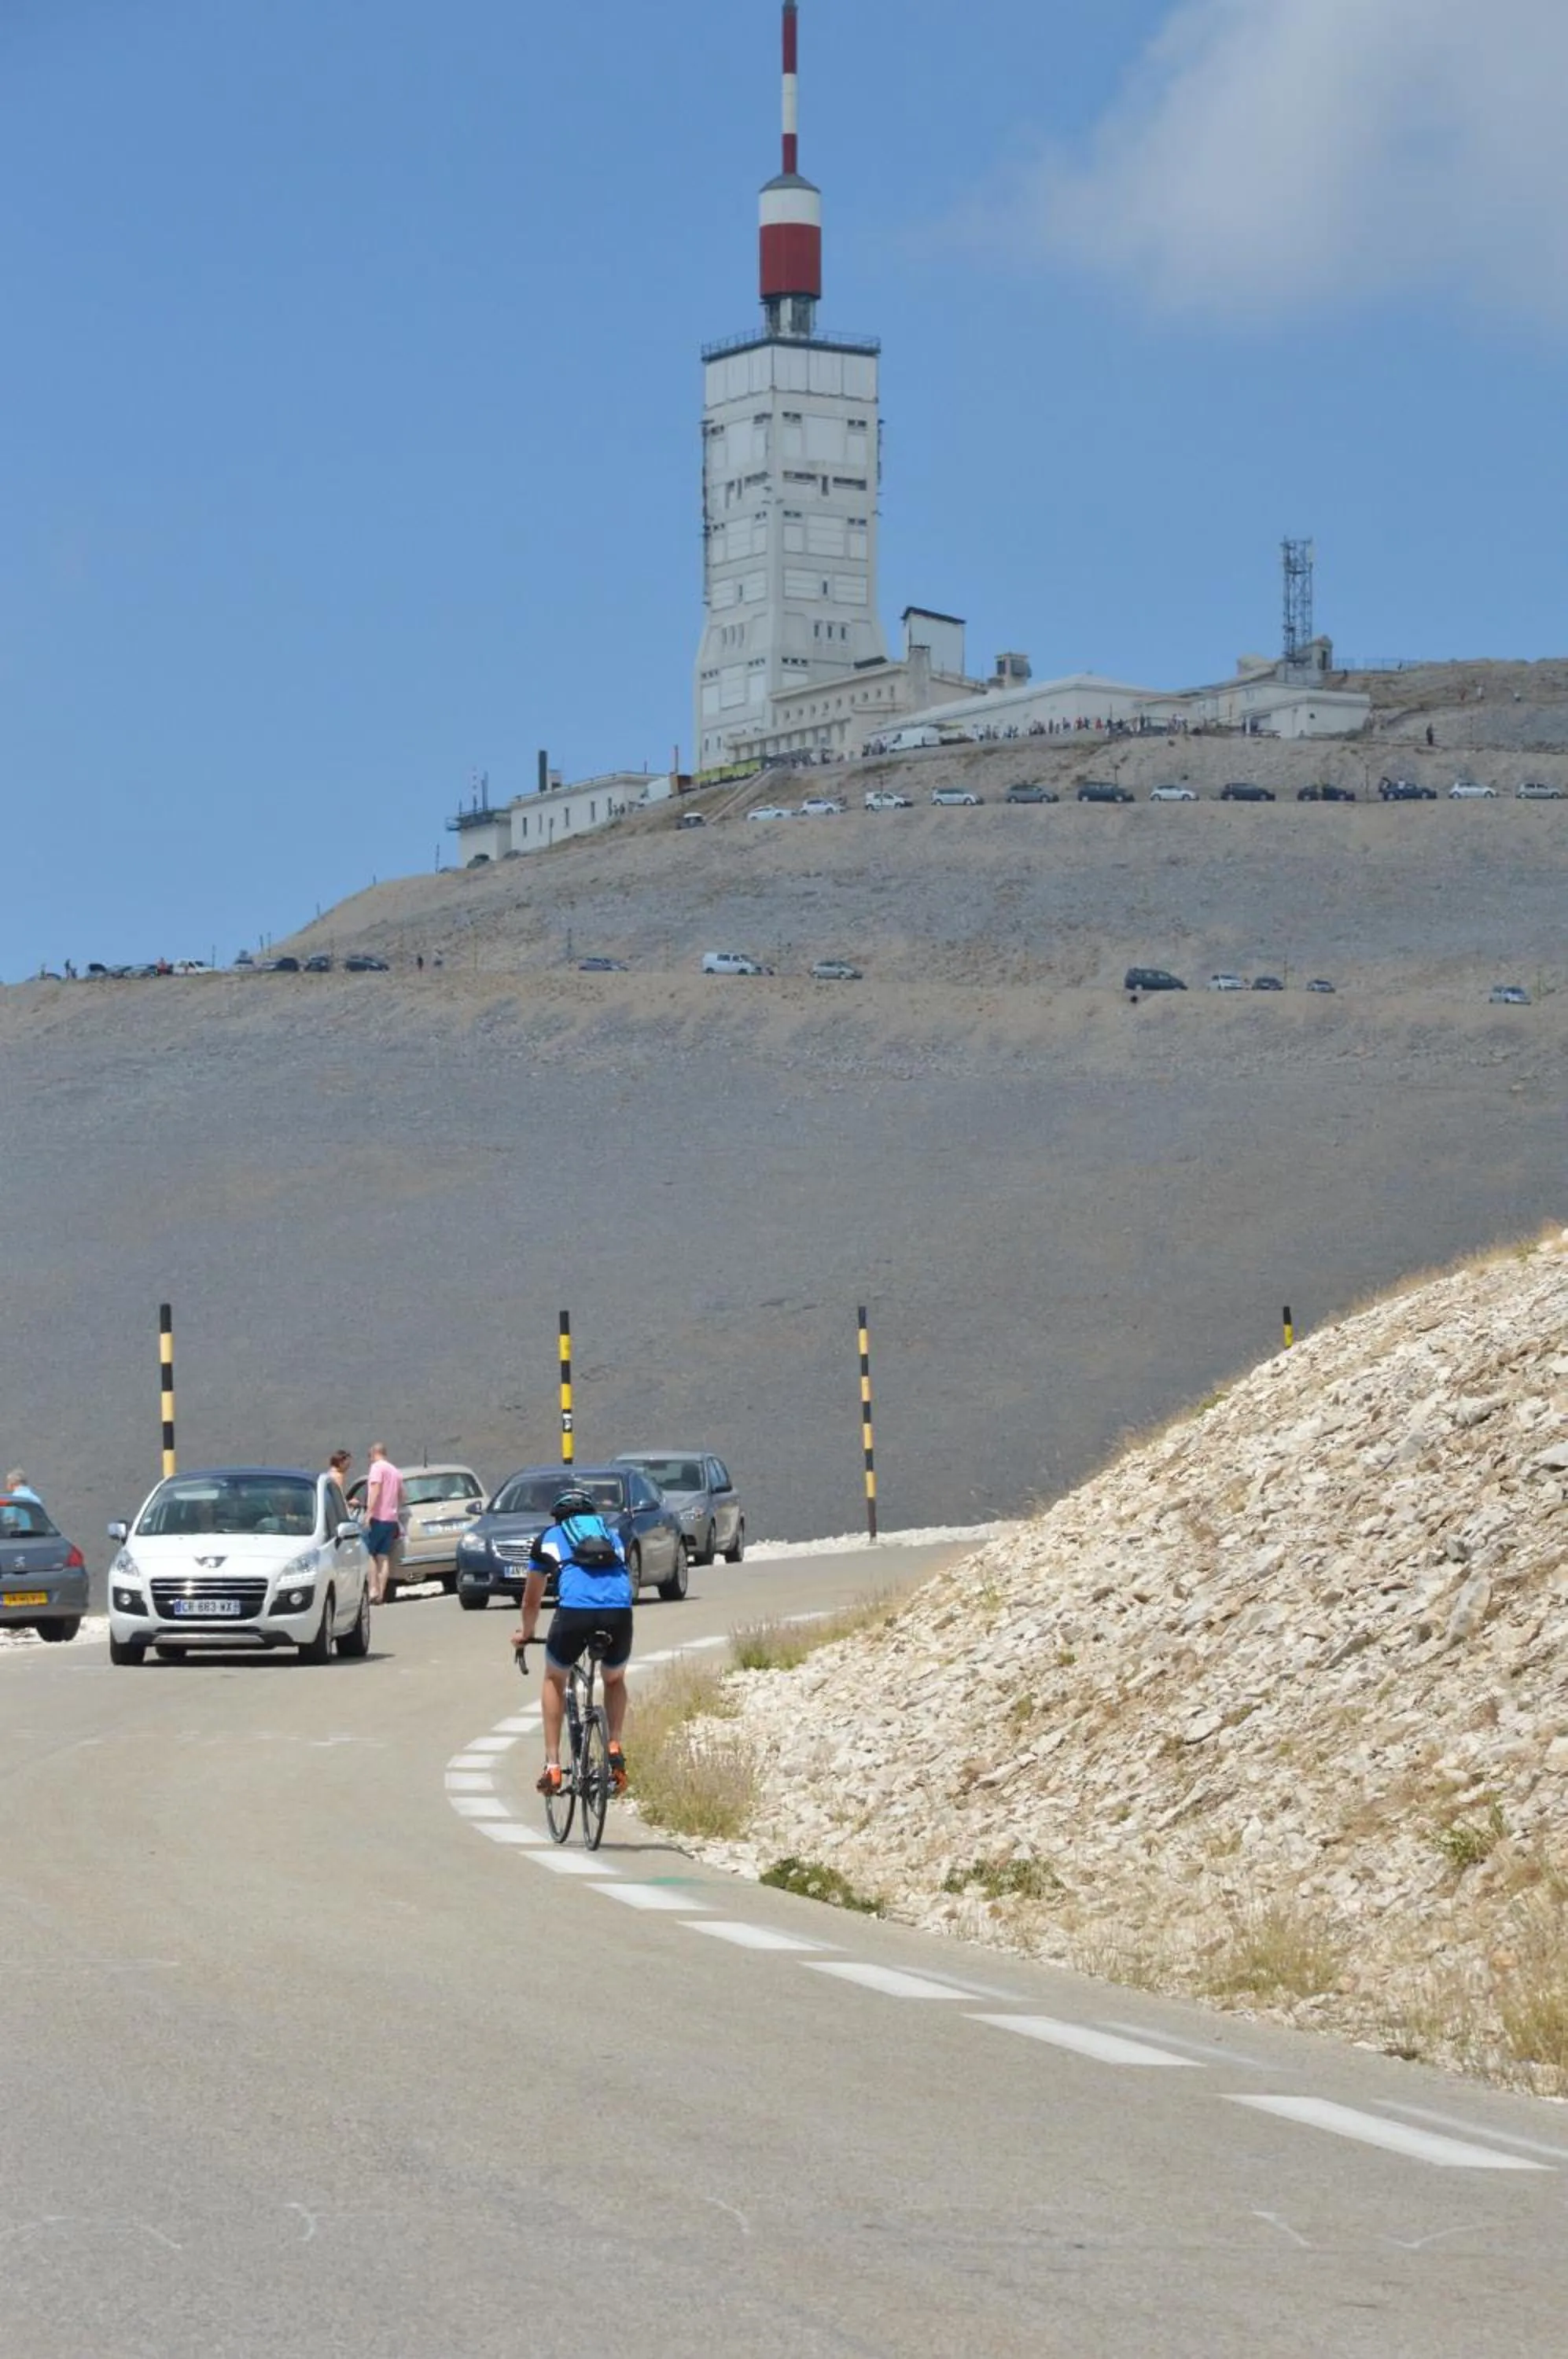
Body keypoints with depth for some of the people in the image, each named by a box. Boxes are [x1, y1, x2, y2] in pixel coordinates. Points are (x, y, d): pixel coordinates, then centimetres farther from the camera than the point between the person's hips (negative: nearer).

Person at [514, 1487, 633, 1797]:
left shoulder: (549, 1538, 29)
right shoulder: (612, 1535, 34)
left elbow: (532, 1600, 38)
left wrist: (525, 1633, 57)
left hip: (574, 1610, -2)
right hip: (619, 1612, 2)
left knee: (554, 1680, 25)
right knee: (615, 1680, 31)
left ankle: (552, 1766, 18)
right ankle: (615, 1750, 11)